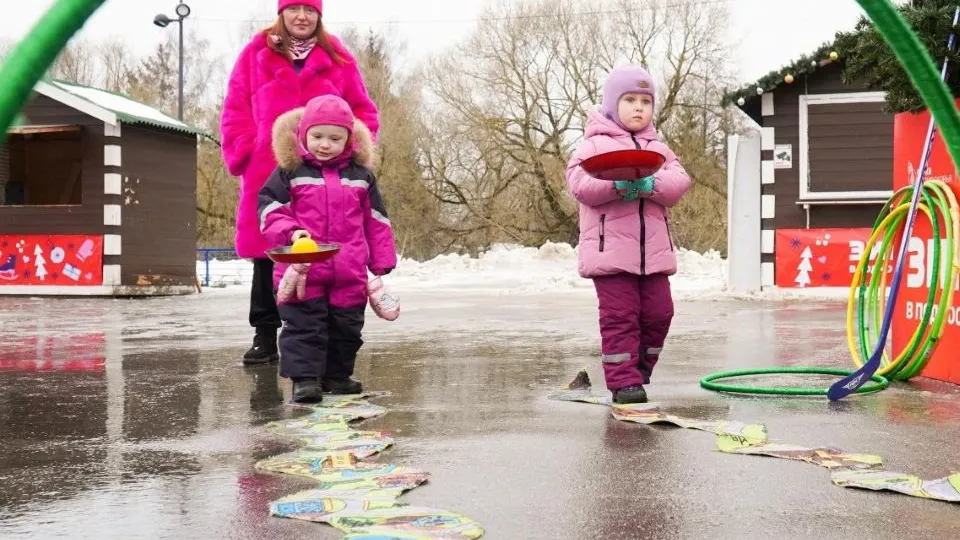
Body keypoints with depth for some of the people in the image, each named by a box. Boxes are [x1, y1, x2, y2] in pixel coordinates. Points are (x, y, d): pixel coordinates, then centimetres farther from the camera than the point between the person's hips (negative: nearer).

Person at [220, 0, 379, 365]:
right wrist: (247, 154, -4)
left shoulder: (337, 59, 8)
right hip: (266, 176, 0)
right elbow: (235, 111, 7)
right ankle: (265, 336, 14)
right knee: (266, 257, 5)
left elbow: (363, 113, 10)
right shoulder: (256, 55, 7)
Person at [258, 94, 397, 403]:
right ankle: (305, 378, 3)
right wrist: (291, 232, -20)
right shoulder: (290, 173, 0)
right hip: (303, 273, -3)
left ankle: (338, 375, 27)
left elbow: (376, 221, 11)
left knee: (346, 327, 12)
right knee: (304, 326, -3)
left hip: (349, 274, 3)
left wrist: (381, 263, 9)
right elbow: (269, 208, -3)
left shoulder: (361, 175, 8)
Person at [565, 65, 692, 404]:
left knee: (658, 312, 6)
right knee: (620, 315, -5)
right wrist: (617, 185, -26)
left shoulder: (657, 148, 17)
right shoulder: (595, 144, 2)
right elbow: (578, 182, -12)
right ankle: (624, 381, 1)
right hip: (611, 249, -5)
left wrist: (651, 184, -18)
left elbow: (680, 181, 2)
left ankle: (640, 370, 23)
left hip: (653, 250, 5)